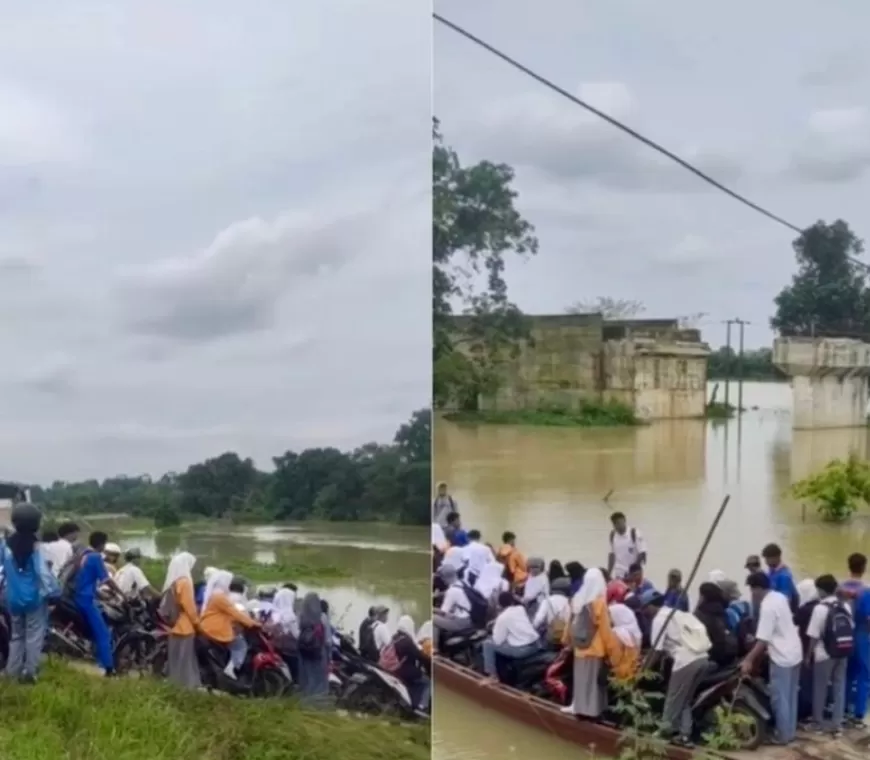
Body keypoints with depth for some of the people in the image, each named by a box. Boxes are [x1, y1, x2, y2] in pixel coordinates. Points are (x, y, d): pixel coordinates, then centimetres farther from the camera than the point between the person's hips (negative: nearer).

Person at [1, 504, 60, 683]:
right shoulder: (35, 547, -16)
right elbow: (44, 572, -18)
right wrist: (53, 592, -9)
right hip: (34, 597, -4)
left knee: (16, 634, 18)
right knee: (34, 635, 5)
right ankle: (29, 671, 4)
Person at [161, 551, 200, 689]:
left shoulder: (171, 581, 11)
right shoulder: (184, 581, -15)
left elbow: (167, 605, 15)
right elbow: (189, 606, -16)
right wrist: (197, 622, -5)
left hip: (174, 626, 8)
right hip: (184, 627, -8)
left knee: (175, 659, 12)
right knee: (184, 660, -4)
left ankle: (175, 684, 17)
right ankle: (186, 686, -2)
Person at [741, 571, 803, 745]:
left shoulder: (767, 606, -22)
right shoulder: (780, 597, 5)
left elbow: (763, 640, -24)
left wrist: (749, 660, -19)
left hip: (782, 657, -9)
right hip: (795, 653, 9)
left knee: (780, 698, 3)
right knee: (791, 697, 18)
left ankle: (783, 736, 11)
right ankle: (791, 731, 27)